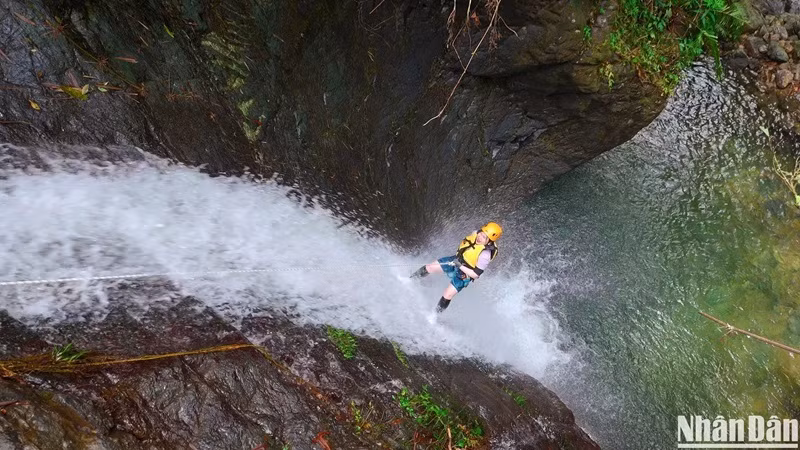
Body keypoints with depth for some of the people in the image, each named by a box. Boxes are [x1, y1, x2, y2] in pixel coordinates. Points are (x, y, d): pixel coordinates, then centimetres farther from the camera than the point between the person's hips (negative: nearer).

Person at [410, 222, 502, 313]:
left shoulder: (485, 254, -33)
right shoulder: (476, 234, -15)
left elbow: (475, 274, -26)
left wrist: (460, 266, -30)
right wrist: (458, 255, 3)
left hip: (463, 275, -6)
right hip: (456, 260, 6)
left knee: (446, 297, -6)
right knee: (427, 268, 5)